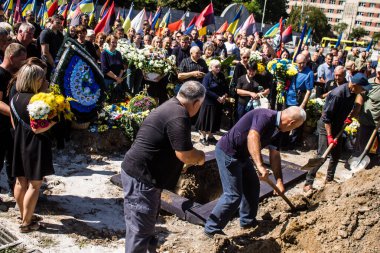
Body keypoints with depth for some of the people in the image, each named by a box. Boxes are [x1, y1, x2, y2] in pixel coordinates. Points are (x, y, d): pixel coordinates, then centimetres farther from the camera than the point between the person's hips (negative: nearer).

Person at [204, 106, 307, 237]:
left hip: (241, 155, 10)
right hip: (227, 152, -10)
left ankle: (248, 221, 34)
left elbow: (274, 155, 10)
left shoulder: (277, 129, 7)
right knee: (233, 195, -10)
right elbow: (252, 137, -39)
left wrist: (279, 180, 7)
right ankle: (212, 229, 2)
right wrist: (260, 165, -45)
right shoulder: (266, 116, -23)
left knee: (253, 186, 19)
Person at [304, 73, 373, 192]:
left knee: (337, 154, 13)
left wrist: (349, 117, 7)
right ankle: (308, 183, -6)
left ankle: (329, 179, 29)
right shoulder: (337, 94, -29)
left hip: (338, 126, 8)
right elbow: (326, 116, -26)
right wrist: (329, 136, -26)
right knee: (322, 155, -12)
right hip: (326, 127, -8)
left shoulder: (352, 93, -6)